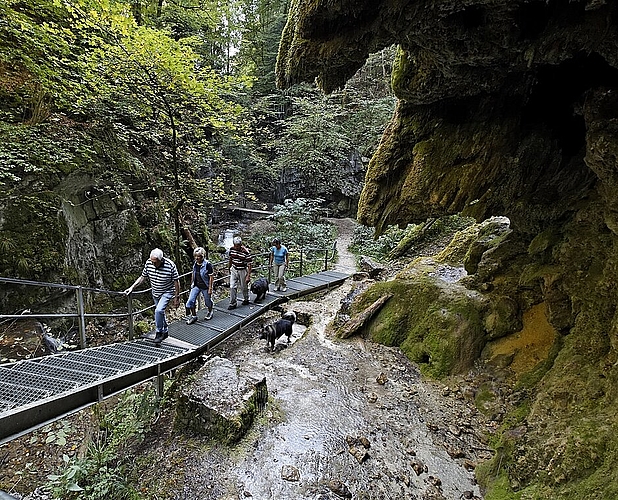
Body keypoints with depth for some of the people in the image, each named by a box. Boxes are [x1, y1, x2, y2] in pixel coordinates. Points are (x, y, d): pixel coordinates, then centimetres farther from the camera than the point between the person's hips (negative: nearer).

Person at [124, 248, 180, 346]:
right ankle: (165, 332, 36)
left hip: (167, 292, -5)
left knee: (159, 310, -22)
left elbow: (176, 282, -17)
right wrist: (132, 287, -9)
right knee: (160, 312, 16)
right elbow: (142, 277, 0)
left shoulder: (170, 265, -26)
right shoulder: (148, 263, -15)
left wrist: (176, 298, -13)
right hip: (155, 293, 5)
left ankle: (158, 333, -4)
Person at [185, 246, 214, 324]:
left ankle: (210, 312, 43)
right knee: (190, 301, -4)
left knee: (207, 301, 14)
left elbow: (211, 277, -15)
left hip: (205, 287, -5)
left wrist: (210, 288, -15)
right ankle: (194, 316, 14)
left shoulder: (207, 265, -19)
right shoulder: (195, 264, -2)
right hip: (196, 286, 5)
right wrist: (192, 284, 17)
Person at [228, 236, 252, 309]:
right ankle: (232, 304, 9)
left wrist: (248, 276, -21)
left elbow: (249, 265, -19)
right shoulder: (232, 249, -6)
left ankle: (246, 300, 36)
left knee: (244, 287, 12)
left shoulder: (245, 252, -23)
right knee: (232, 287, 0)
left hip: (242, 271, -4)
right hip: (234, 270, 4)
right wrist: (229, 268, 20)